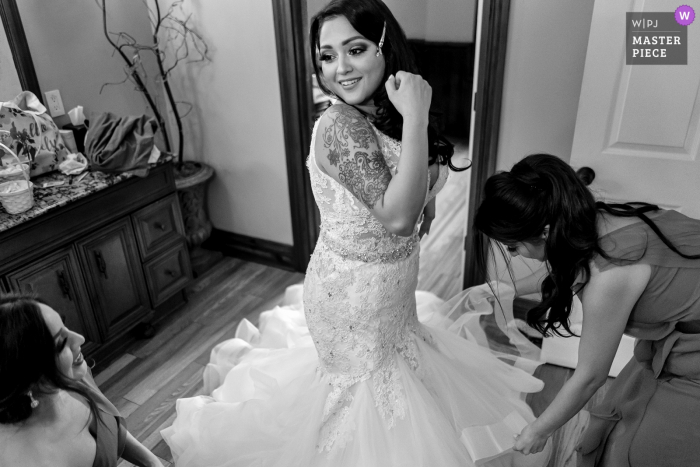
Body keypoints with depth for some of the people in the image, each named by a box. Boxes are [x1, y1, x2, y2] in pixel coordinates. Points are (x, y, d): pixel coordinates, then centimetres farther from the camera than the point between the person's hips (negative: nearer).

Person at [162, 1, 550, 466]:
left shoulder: (387, 115, -1)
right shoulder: (340, 126, -26)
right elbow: (397, 217, -34)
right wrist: (416, 118, -33)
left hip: (390, 290, 8)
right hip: (352, 296, -7)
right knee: (367, 389, 16)